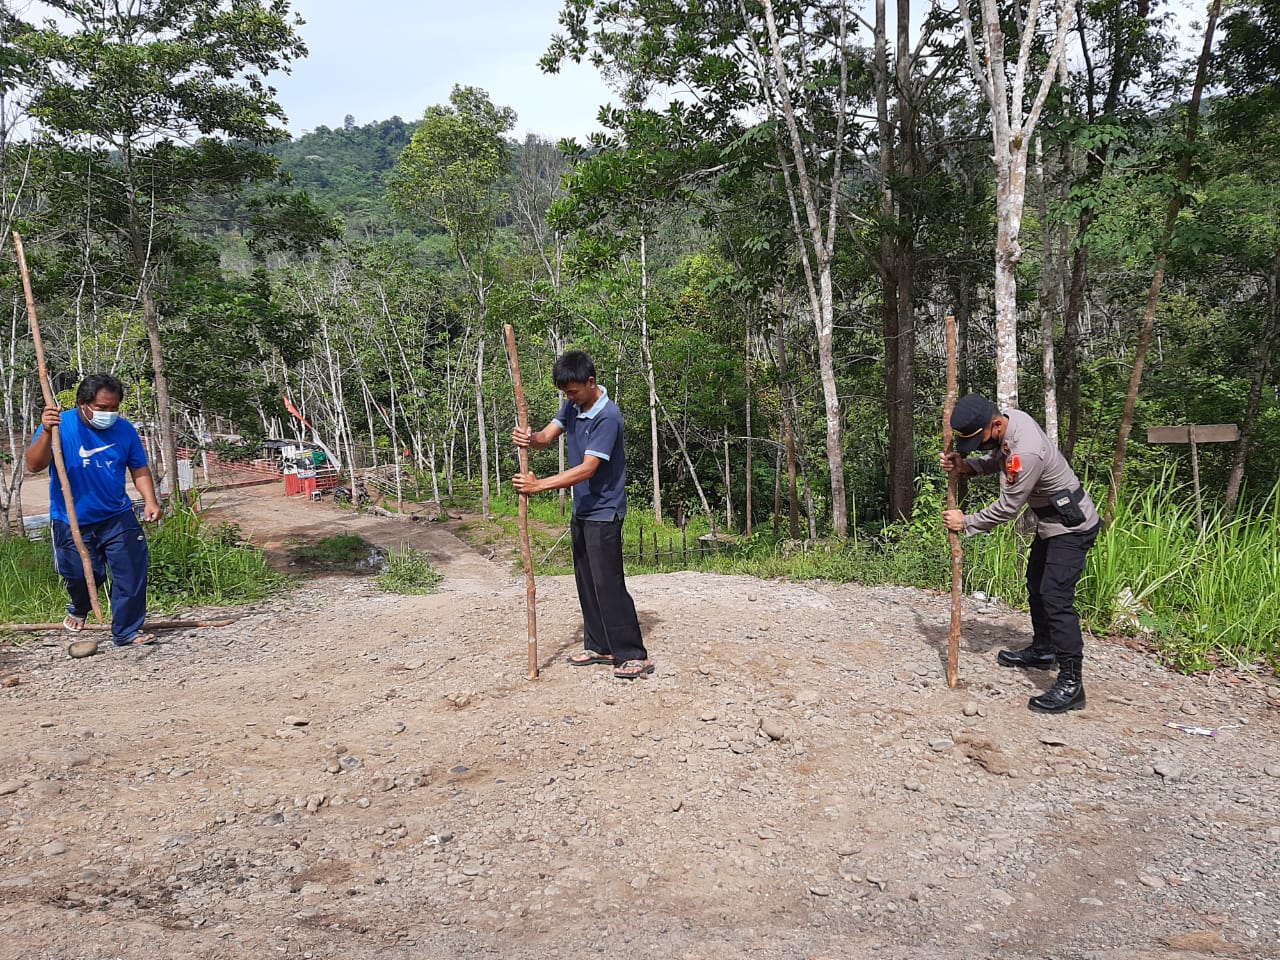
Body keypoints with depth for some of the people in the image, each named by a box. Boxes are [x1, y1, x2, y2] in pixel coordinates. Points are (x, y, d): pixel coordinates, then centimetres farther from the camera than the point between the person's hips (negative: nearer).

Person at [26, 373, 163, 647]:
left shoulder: (124, 429, -4)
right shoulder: (61, 425, -13)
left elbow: (139, 468, 6)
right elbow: (34, 465, -23)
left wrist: (150, 500, -8)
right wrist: (46, 432, -39)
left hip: (117, 518, 2)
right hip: (72, 522, -2)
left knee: (132, 571, -5)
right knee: (80, 575, 9)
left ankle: (127, 631, 7)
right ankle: (78, 609, 44)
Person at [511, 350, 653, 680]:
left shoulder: (608, 417, -22)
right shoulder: (571, 406, 5)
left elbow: (587, 469, -26)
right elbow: (546, 437, -2)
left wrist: (539, 485, -27)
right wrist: (528, 439, -26)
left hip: (604, 512, -9)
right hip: (582, 511, 9)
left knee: (608, 584, -9)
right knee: (586, 582, 13)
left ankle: (634, 655, -2)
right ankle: (599, 646, 23)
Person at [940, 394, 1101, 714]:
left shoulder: (1026, 452, -36)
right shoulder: (1008, 419, -7)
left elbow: (1007, 508, -25)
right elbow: (997, 460, 10)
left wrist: (966, 523, -12)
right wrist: (965, 465, -9)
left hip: (1072, 526, -10)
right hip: (1050, 522, 10)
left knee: (1056, 597, -17)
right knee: (1036, 586, 22)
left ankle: (1071, 684, -14)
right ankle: (1042, 651, 40)